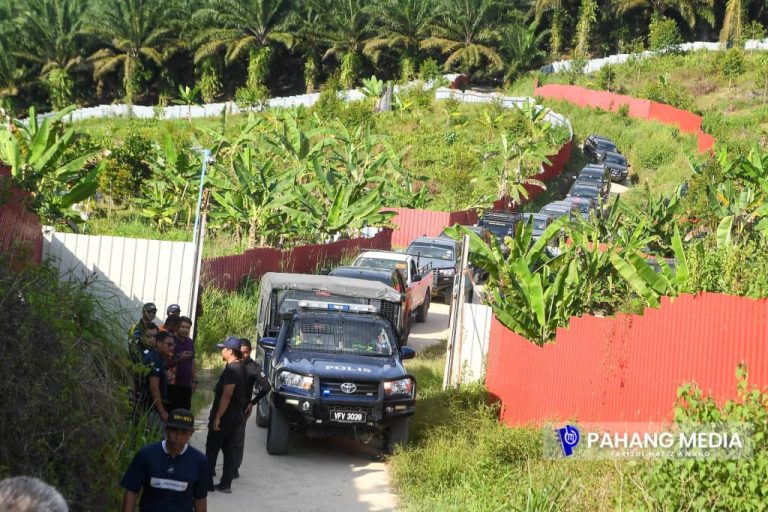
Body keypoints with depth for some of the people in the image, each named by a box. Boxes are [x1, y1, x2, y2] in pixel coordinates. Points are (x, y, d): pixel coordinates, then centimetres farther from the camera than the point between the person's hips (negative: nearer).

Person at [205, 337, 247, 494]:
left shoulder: (231, 370, -19)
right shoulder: (239, 368, 12)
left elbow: (227, 395, -25)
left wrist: (217, 418, -23)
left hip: (225, 417, -9)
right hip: (235, 417, 9)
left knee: (211, 450, -2)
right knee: (228, 450, 11)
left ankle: (207, 482, 1)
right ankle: (226, 484, 13)